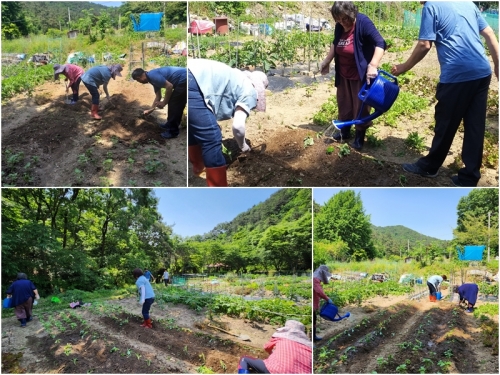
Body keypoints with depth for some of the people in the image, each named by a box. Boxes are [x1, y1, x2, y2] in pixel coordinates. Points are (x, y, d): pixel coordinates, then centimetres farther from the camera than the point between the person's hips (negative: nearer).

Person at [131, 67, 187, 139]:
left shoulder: (152, 75, -13)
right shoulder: (153, 78, 18)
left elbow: (169, 86, -20)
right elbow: (158, 96, 27)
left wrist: (164, 102, -9)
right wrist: (150, 109, 35)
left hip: (184, 79, -10)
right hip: (183, 80, 10)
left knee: (173, 104, -1)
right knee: (174, 104, 20)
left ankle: (173, 131, 7)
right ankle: (170, 125, 34)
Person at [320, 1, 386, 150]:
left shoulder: (363, 23, -22)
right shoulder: (339, 26, -2)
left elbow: (380, 43, -30)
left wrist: (372, 66, -41)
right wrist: (327, 61, 16)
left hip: (361, 74, -6)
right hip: (343, 74, 7)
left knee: (360, 106, 2)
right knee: (344, 103, 16)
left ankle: (359, 138, 14)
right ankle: (344, 132, 32)